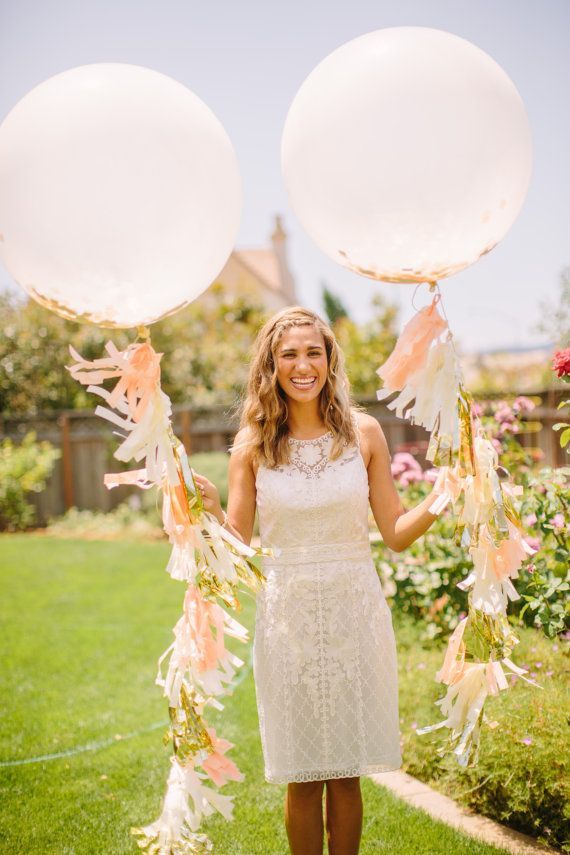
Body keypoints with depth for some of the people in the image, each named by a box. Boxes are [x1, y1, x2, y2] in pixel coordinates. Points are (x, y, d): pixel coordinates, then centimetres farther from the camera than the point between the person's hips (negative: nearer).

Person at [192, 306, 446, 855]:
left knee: (346, 776, 9)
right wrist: (209, 507, -19)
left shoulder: (363, 433, 1)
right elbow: (238, 546, -1)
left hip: (355, 611, 1)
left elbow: (396, 535, 4)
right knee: (302, 779, 7)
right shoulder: (253, 444, -1)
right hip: (287, 617, 0)